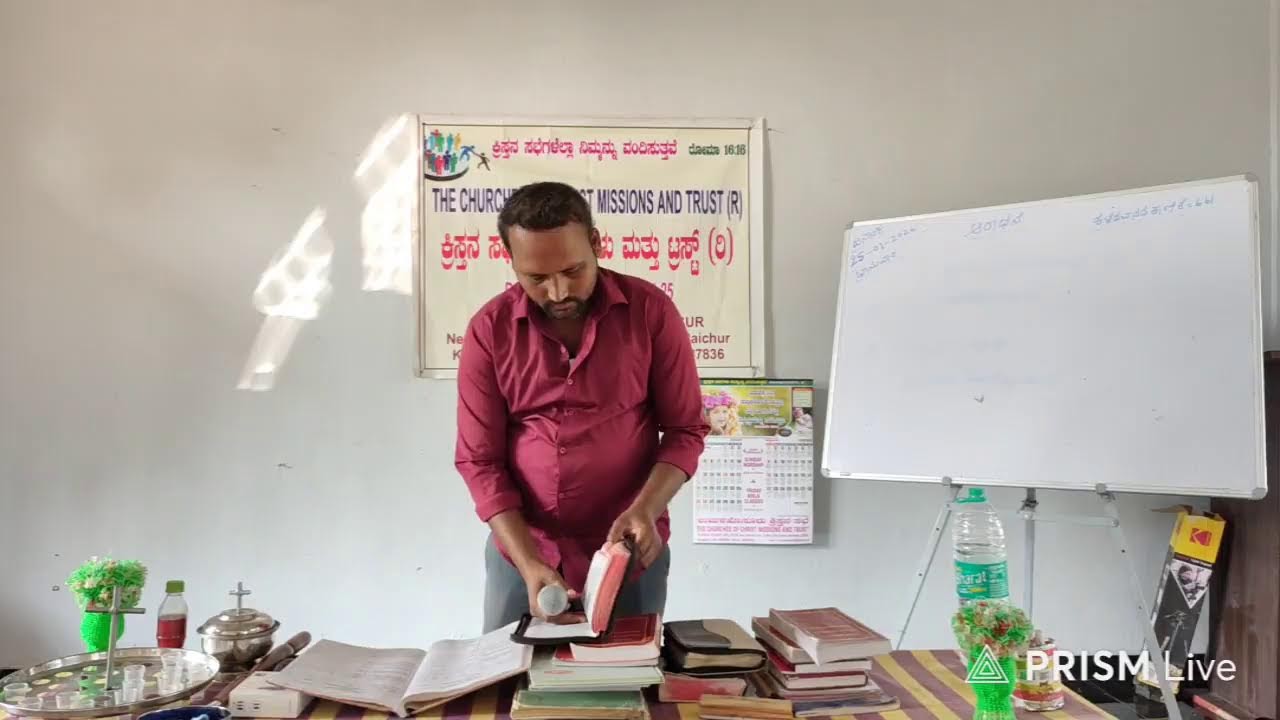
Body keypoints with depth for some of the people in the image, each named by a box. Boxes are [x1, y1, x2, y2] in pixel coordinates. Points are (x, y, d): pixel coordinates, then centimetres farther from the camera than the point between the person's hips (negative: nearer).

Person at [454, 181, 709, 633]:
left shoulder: (651, 311, -9)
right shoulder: (489, 330, -7)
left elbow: (685, 430, -4)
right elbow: (479, 460, -6)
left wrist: (645, 510, -20)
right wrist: (530, 564, -16)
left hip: (629, 552, -1)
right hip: (520, 555, 1)